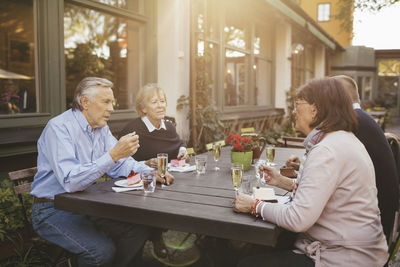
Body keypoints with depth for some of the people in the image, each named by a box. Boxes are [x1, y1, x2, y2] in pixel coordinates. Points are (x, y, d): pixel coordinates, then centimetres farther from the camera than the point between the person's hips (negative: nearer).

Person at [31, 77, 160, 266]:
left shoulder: (101, 128, 7)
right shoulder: (59, 128, -20)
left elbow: (120, 164, 9)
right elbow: (70, 181, -32)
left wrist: (150, 173, -9)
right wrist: (113, 155, -38)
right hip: (52, 209, -7)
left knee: (140, 229, -7)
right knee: (102, 250, -28)